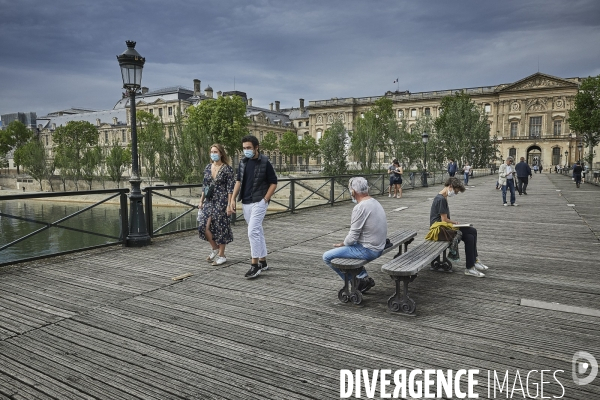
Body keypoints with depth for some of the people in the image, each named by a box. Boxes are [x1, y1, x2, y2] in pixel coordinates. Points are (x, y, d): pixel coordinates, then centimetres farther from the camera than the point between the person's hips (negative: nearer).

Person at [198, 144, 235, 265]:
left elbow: (230, 188, -10)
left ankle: (221, 255, 15)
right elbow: (204, 186, 15)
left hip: (221, 201, -5)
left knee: (220, 227, 0)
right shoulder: (208, 168, 9)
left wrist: (229, 205, -14)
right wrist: (201, 201, 12)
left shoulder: (227, 169, -8)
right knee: (204, 226, -2)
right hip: (209, 201, 6)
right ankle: (214, 248, 21)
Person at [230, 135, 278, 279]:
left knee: (253, 232, -13)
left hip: (258, 202, -6)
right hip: (245, 203, 6)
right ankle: (263, 262, 22)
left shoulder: (265, 163, -8)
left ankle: (255, 265, -6)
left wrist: (265, 199, -11)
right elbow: (238, 181, 13)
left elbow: (273, 183, -4)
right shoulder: (243, 162, 8)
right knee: (258, 232, 13)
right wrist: (233, 199, 5)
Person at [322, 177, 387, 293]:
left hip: (367, 250, -10)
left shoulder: (360, 207, -22)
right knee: (346, 248, 31)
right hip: (378, 247, 10)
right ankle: (364, 277, 21)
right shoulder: (375, 202, 7)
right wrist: (345, 243, 14)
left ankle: (355, 281, 4)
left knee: (327, 256, -5)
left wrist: (342, 244, 0)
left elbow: (353, 237, -20)